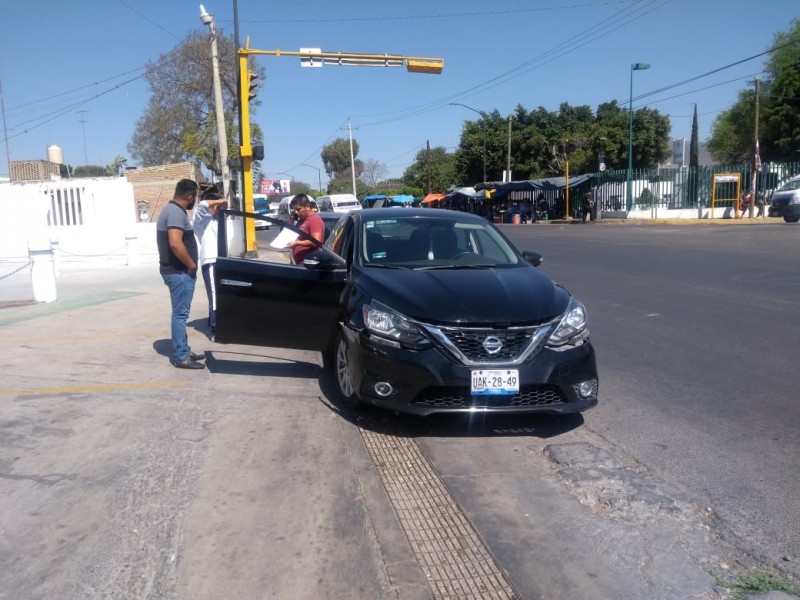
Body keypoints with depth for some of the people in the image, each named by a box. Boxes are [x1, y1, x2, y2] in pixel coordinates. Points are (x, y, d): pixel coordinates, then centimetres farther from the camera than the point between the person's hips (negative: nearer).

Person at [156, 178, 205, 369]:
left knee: (180, 313, 16)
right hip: (180, 272, -11)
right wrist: (192, 264, -19)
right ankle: (181, 357, 0)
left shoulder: (170, 210, 16)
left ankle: (183, 351, 24)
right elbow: (175, 243, -30)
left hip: (176, 270, 11)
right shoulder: (177, 213, -18)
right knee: (180, 313, -6)